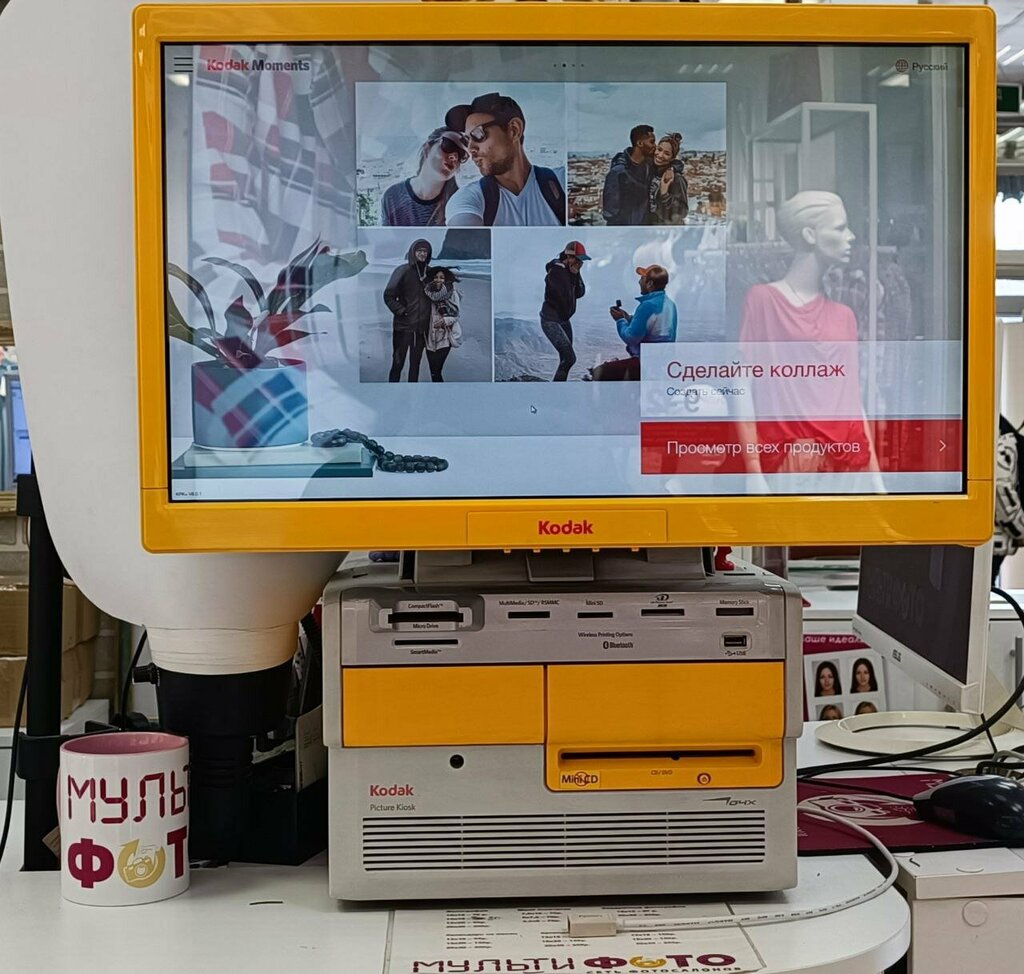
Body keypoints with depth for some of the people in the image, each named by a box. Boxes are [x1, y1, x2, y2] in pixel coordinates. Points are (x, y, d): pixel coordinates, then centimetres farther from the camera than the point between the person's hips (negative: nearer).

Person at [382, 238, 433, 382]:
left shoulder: (430, 272, 7)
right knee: (398, 364, -1)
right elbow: (389, 295, -5)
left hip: (422, 327, 4)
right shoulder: (403, 271, -5)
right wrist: (401, 311, -13)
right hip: (403, 326, -4)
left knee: (415, 363, 10)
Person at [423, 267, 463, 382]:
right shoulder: (430, 293, 8)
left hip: (445, 337, -4)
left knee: (436, 371, -12)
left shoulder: (452, 293, -4)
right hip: (431, 337, 4)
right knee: (433, 371, 3)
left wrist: (445, 320, -18)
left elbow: (456, 315, -2)